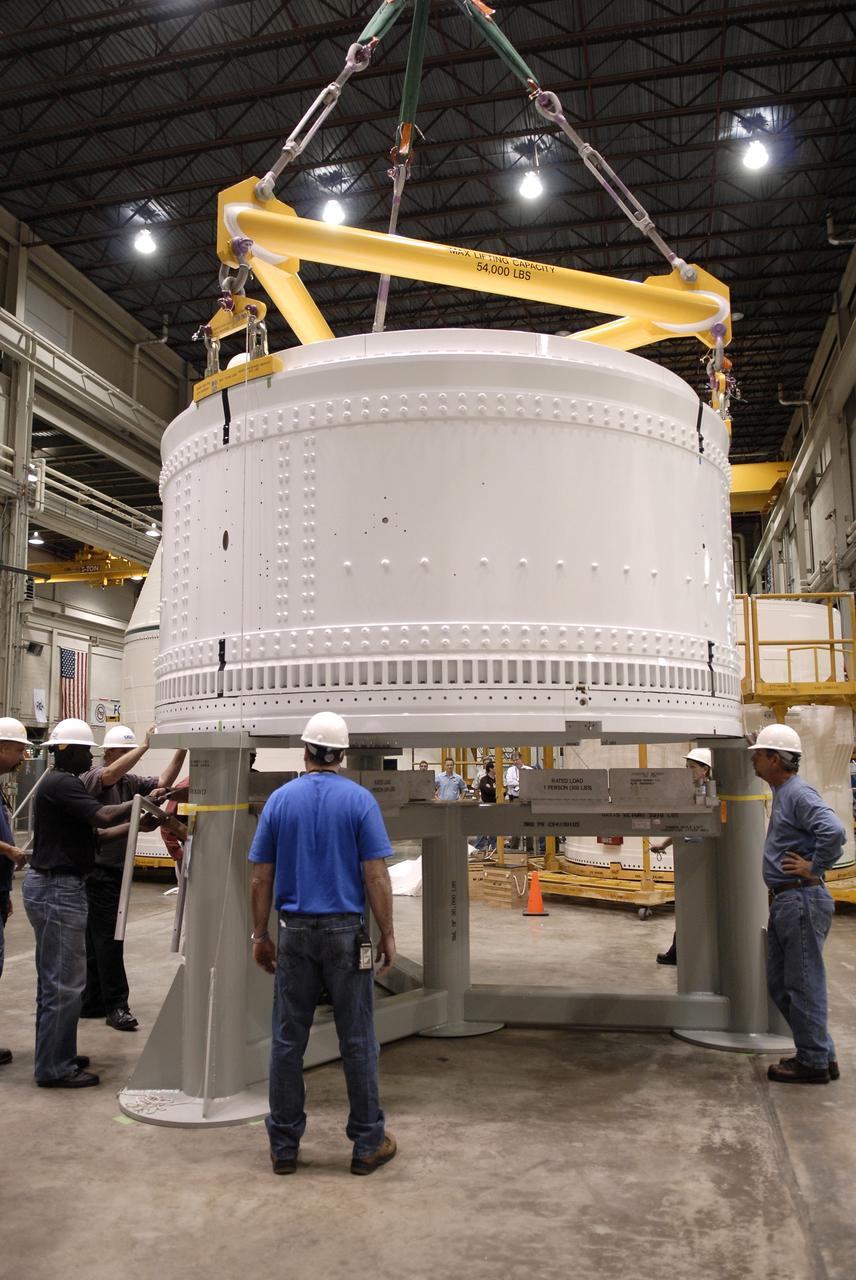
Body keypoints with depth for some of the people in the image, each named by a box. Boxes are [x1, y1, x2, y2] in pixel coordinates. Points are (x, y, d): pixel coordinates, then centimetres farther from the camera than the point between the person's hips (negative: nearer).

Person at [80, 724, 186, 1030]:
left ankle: (91, 1003, 22)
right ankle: (116, 1006, -1)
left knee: (97, 939, 14)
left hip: (116, 870, 8)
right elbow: (110, 774, -33)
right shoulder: (92, 777, -10)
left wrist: (181, 752, -13)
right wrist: (145, 745, -35)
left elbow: (162, 783, -2)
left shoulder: (131, 782, 11)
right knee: (108, 938, -6)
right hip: (98, 870, -8)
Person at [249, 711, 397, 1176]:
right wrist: (388, 934, -1)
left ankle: (284, 1145, 17)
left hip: (295, 932, 2)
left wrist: (260, 936, 11)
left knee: (288, 1040, 9)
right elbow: (375, 876, -9)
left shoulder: (280, 800, 2)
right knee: (356, 1040, 6)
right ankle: (368, 1142, 15)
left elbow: (261, 877, 2)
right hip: (345, 930, -2)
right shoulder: (359, 800, -6)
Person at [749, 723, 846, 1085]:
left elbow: (833, 831, -32)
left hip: (801, 901, -11)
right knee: (779, 983, 16)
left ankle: (814, 1062, 13)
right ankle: (821, 1053, 26)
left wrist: (813, 868, -20)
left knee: (803, 984, 0)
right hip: (785, 901, 11)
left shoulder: (799, 794, -17)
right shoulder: (782, 793, 15)